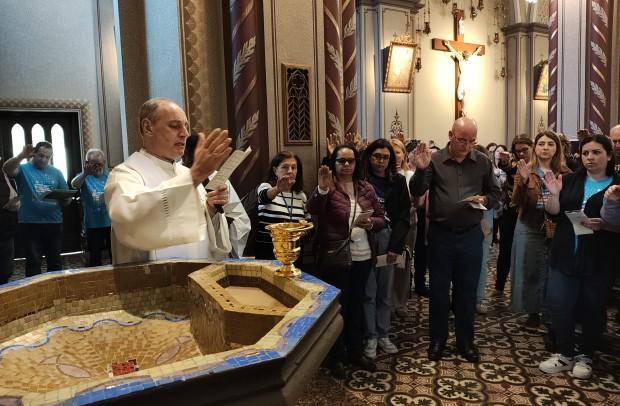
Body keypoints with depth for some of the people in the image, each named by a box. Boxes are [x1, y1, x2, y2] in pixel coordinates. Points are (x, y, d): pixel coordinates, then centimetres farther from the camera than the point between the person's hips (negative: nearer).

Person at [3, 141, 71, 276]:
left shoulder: (56, 172, 10)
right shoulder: (23, 169, 3)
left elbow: (67, 198, 9)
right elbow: (6, 169, -20)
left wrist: (65, 199, -14)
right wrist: (21, 156, -34)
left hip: (54, 223, 3)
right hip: (30, 223, -3)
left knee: (55, 260, 11)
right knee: (33, 261, 5)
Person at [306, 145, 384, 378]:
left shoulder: (366, 188, 7)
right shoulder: (328, 187, -7)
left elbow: (381, 218, 10)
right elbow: (312, 210, -25)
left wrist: (371, 223, -12)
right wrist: (322, 188, -42)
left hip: (362, 256, 5)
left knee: (356, 305, 17)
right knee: (338, 307, 6)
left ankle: (355, 352, 33)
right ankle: (336, 358, 21)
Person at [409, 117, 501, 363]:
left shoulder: (483, 162, 3)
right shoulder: (435, 161, -4)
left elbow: (495, 193, 12)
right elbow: (416, 192, -10)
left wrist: (484, 200, -10)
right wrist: (421, 169, -27)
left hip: (471, 234, 2)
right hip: (440, 234, -1)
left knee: (467, 291, 12)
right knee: (438, 289, 10)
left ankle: (465, 341, 29)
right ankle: (437, 339, 27)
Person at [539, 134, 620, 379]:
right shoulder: (570, 181, 8)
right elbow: (553, 212, 1)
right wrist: (554, 194, -15)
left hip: (599, 261, -2)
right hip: (565, 256, 3)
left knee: (593, 309, 8)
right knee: (559, 305, 4)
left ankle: (585, 357, 26)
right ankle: (564, 354, 20)